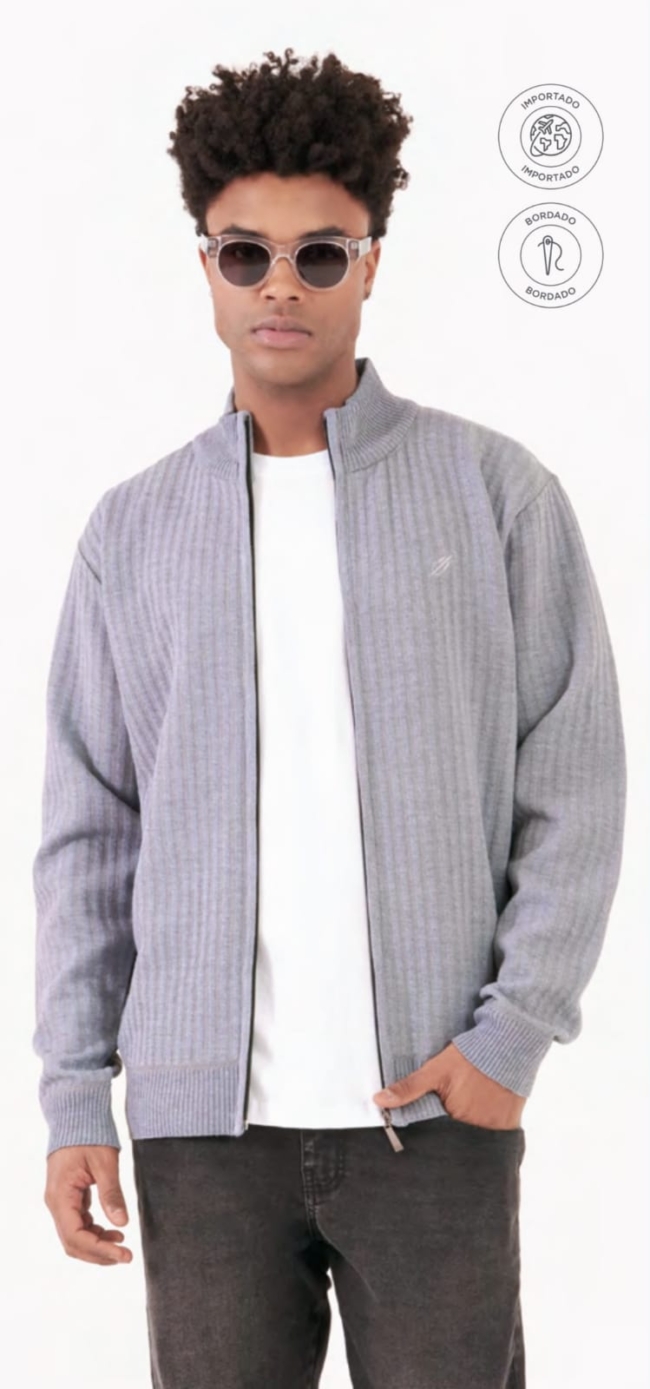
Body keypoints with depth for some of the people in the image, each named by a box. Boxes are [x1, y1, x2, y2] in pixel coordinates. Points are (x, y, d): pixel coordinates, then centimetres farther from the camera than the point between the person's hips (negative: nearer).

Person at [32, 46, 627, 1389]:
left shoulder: (496, 492, 2)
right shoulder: (133, 531, 7)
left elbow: (575, 791, 2)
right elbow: (88, 833, 8)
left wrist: (512, 1030, -7)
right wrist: (73, 1096, 3)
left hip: (434, 1106, -1)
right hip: (202, 1112, 2)